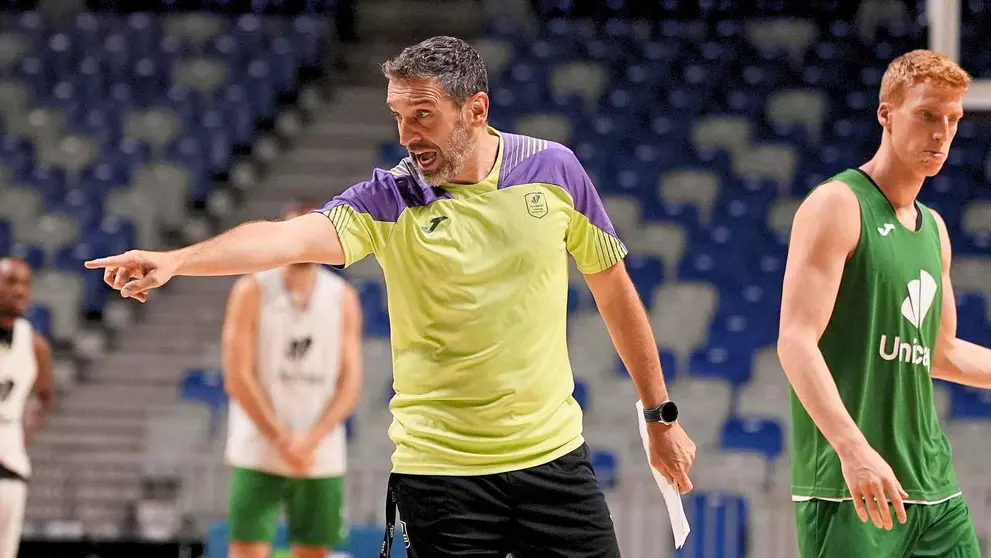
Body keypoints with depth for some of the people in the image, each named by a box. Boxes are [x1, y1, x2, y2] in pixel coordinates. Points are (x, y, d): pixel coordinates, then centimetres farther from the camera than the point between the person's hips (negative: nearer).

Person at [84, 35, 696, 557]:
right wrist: (176, 260, -42)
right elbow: (292, 236, -25)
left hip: (553, 454, 2)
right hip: (439, 467, -2)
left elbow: (613, 288, 10)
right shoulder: (391, 200, -8)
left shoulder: (554, 168, -2)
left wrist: (661, 415, 13)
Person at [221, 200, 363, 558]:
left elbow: (351, 384, 2)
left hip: (322, 458, 3)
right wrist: (282, 441, -12)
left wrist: (310, 441, -11)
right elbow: (238, 378, -7)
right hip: (258, 456, -3)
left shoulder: (343, 299, 6)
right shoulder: (253, 292, -2)